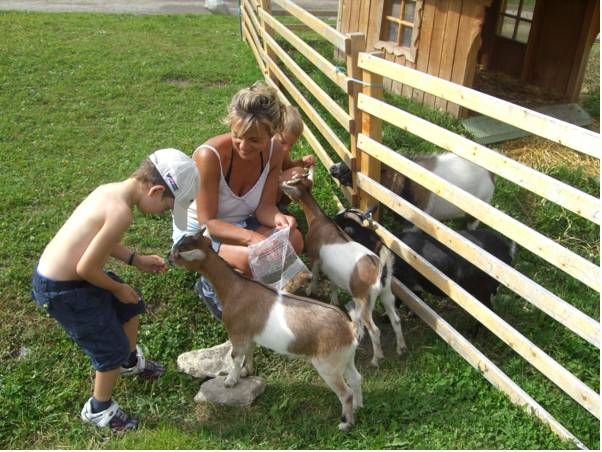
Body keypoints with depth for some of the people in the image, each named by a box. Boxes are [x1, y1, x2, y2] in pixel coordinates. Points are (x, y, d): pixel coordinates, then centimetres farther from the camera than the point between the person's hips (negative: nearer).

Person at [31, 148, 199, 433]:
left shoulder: (111, 189, -3)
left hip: (55, 270, 9)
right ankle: (98, 409, 33)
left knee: (131, 308, 26)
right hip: (62, 290, -9)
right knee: (113, 348, 7)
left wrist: (136, 260, 10)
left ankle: (131, 362, 53)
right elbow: (85, 268, -27)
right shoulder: (121, 212, -31)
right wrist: (117, 288, -9)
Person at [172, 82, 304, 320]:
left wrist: (278, 218, -34)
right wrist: (251, 237, -39)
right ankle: (211, 285, -1)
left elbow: (264, 205, -10)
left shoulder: (274, 151, -15)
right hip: (198, 232, -5)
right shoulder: (209, 155, -30)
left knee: (293, 240, -21)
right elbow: (208, 221, -25)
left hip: (239, 224, 5)